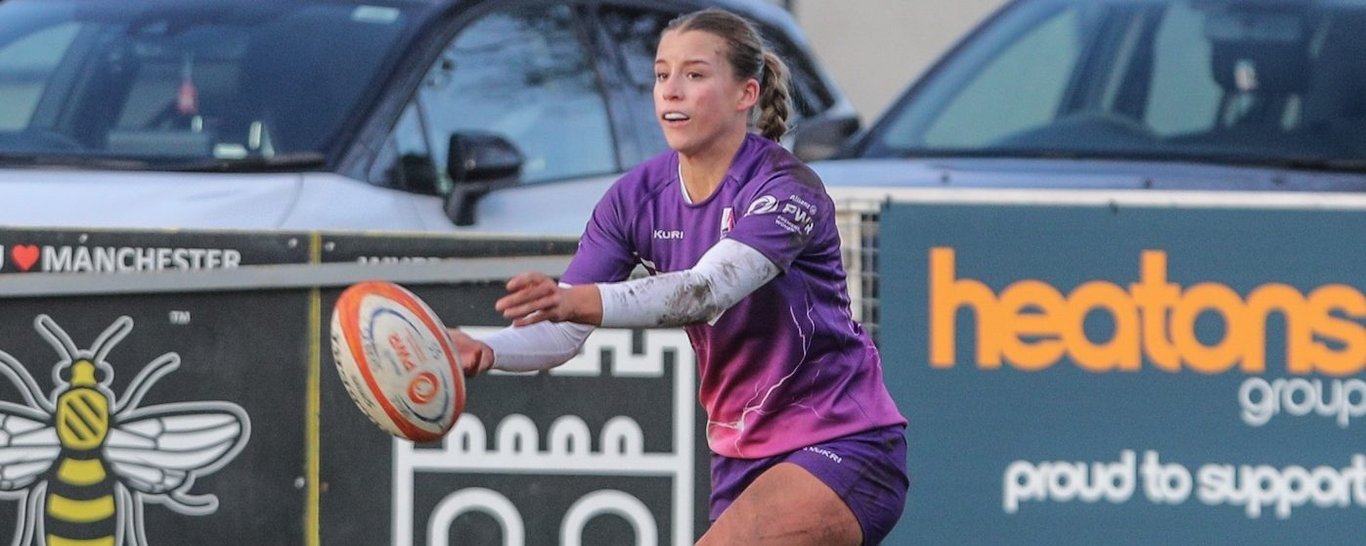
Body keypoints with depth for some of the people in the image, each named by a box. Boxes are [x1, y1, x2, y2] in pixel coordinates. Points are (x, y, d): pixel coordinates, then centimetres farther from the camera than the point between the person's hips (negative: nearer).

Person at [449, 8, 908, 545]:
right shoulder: (637, 196, 0)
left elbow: (708, 290, -37)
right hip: (742, 455, 7)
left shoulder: (786, 189, -19)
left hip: (839, 443, -7)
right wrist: (485, 350, -30)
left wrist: (583, 302, -54)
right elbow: (562, 330, -7)